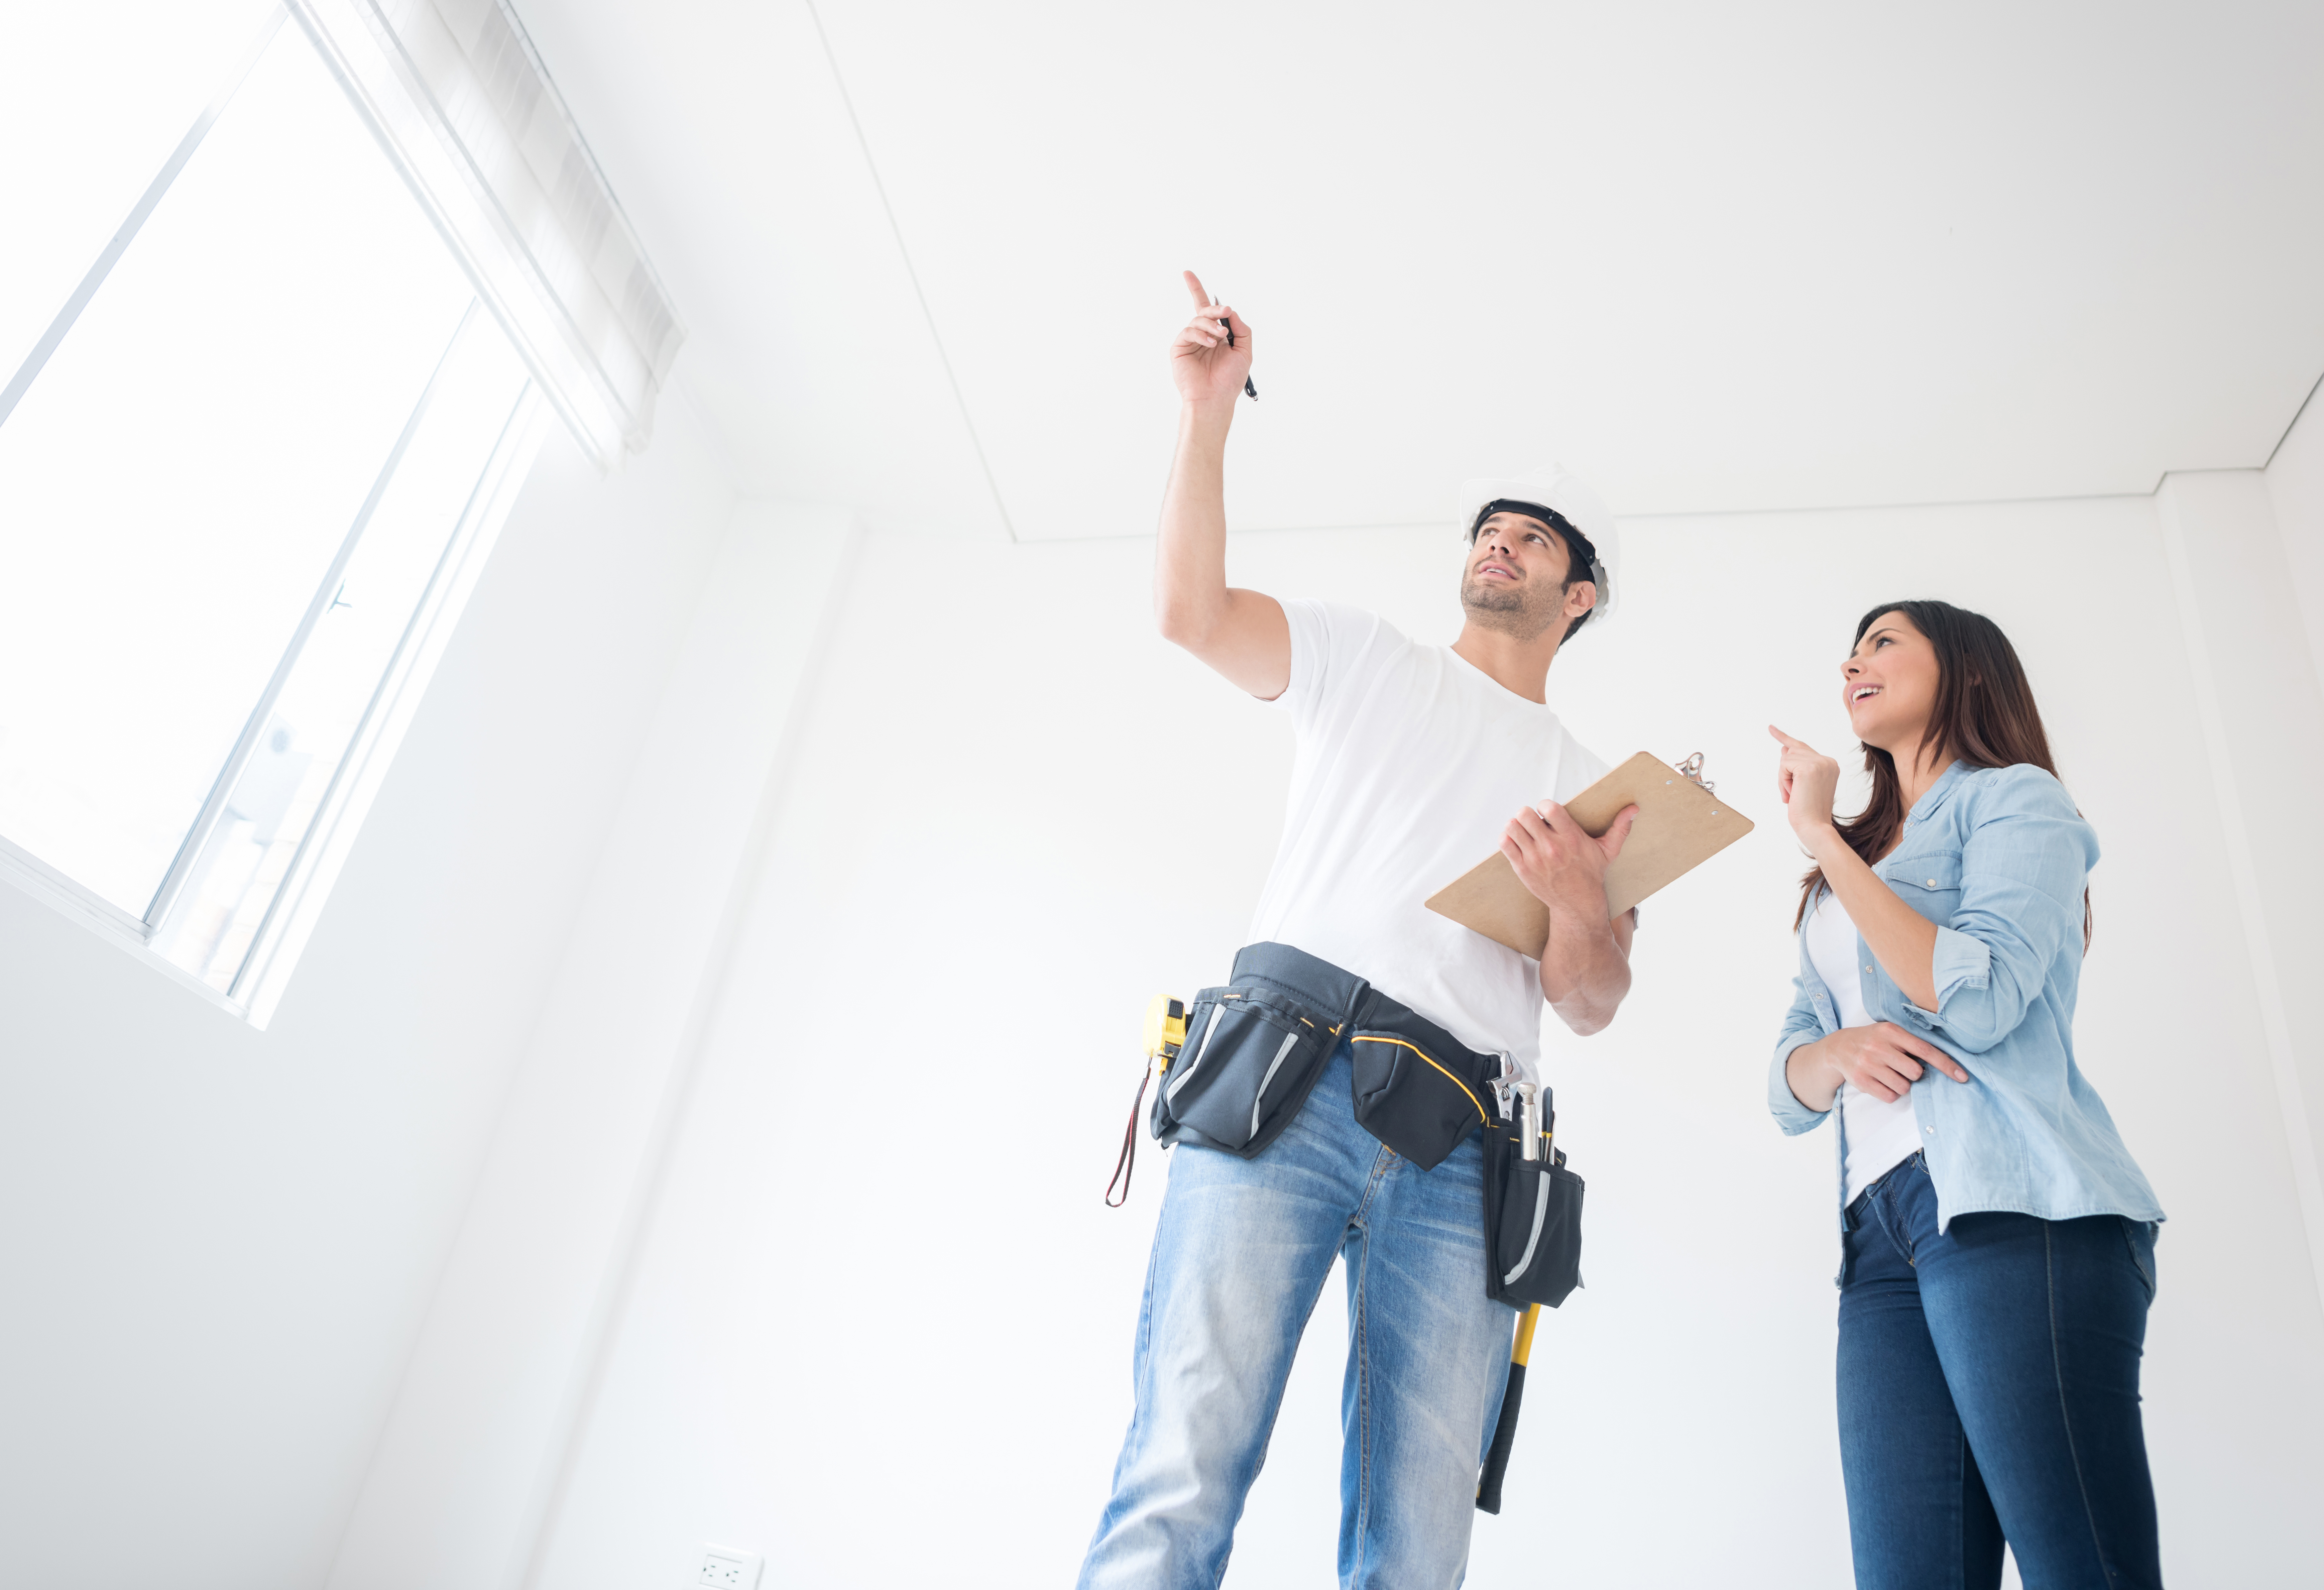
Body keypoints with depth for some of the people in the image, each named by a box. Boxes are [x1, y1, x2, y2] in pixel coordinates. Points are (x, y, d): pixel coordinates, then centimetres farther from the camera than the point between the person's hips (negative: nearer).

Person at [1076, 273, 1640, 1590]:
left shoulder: (1593, 785, 25)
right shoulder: (1366, 660, 23)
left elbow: (1590, 1007, 15)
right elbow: (1190, 610, 7)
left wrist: (1585, 912, -7)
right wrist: (1206, 415, 4)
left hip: (1460, 1152, 3)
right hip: (1289, 1082, -2)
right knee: (1187, 1473, -18)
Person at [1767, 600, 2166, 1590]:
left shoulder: (2015, 799, 8)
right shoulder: (1849, 875, 28)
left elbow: (1979, 1001, -11)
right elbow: (1787, 1084, 21)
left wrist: (1820, 835, -6)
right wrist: (1841, 1052, -4)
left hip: (2012, 1210, -6)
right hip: (1882, 1234, 6)